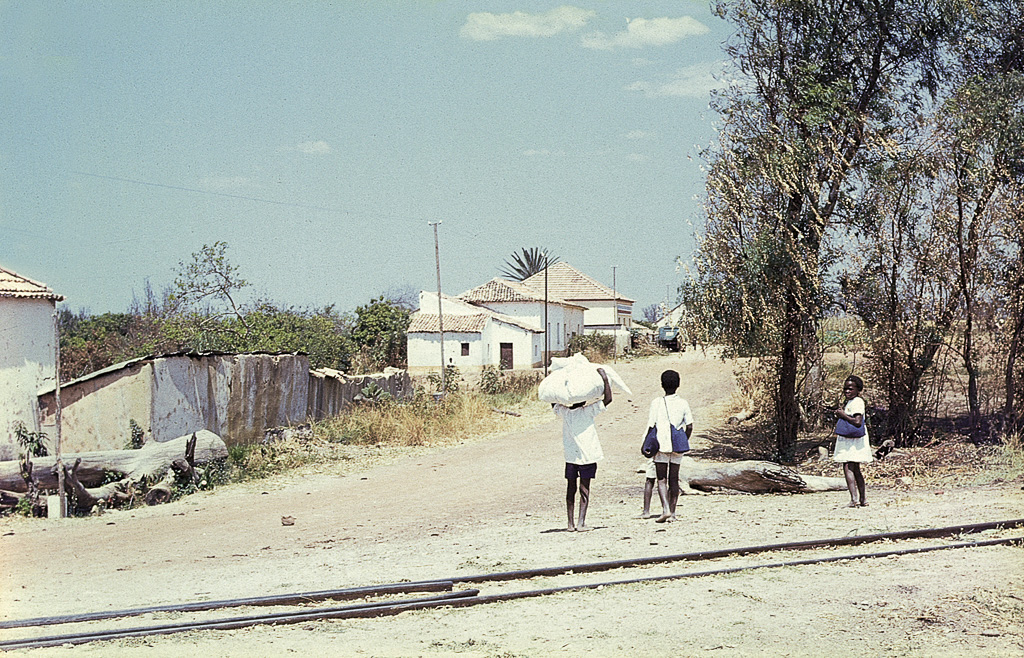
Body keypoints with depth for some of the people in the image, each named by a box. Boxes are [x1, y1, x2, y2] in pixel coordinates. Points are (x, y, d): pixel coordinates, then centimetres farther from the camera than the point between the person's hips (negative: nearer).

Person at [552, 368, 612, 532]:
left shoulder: (564, 412, -1)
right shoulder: (587, 412, -12)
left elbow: (553, 402, 20)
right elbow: (608, 399, -17)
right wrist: (605, 379, -13)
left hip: (570, 456, 3)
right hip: (587, 456, -3)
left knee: (570, 489, 10)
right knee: (584, 490, 1)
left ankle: (571, 523, 10)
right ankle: (581, 523, -4)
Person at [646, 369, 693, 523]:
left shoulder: (656, 403, -4)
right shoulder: (683, 404, 3)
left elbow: (651, 425, -6)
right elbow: (690, 426, 0)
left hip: (661, 446, -2)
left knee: (662, 480, 1)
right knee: (674, 479, 10)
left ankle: (666, 510, -16)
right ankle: (672, 513, 11)